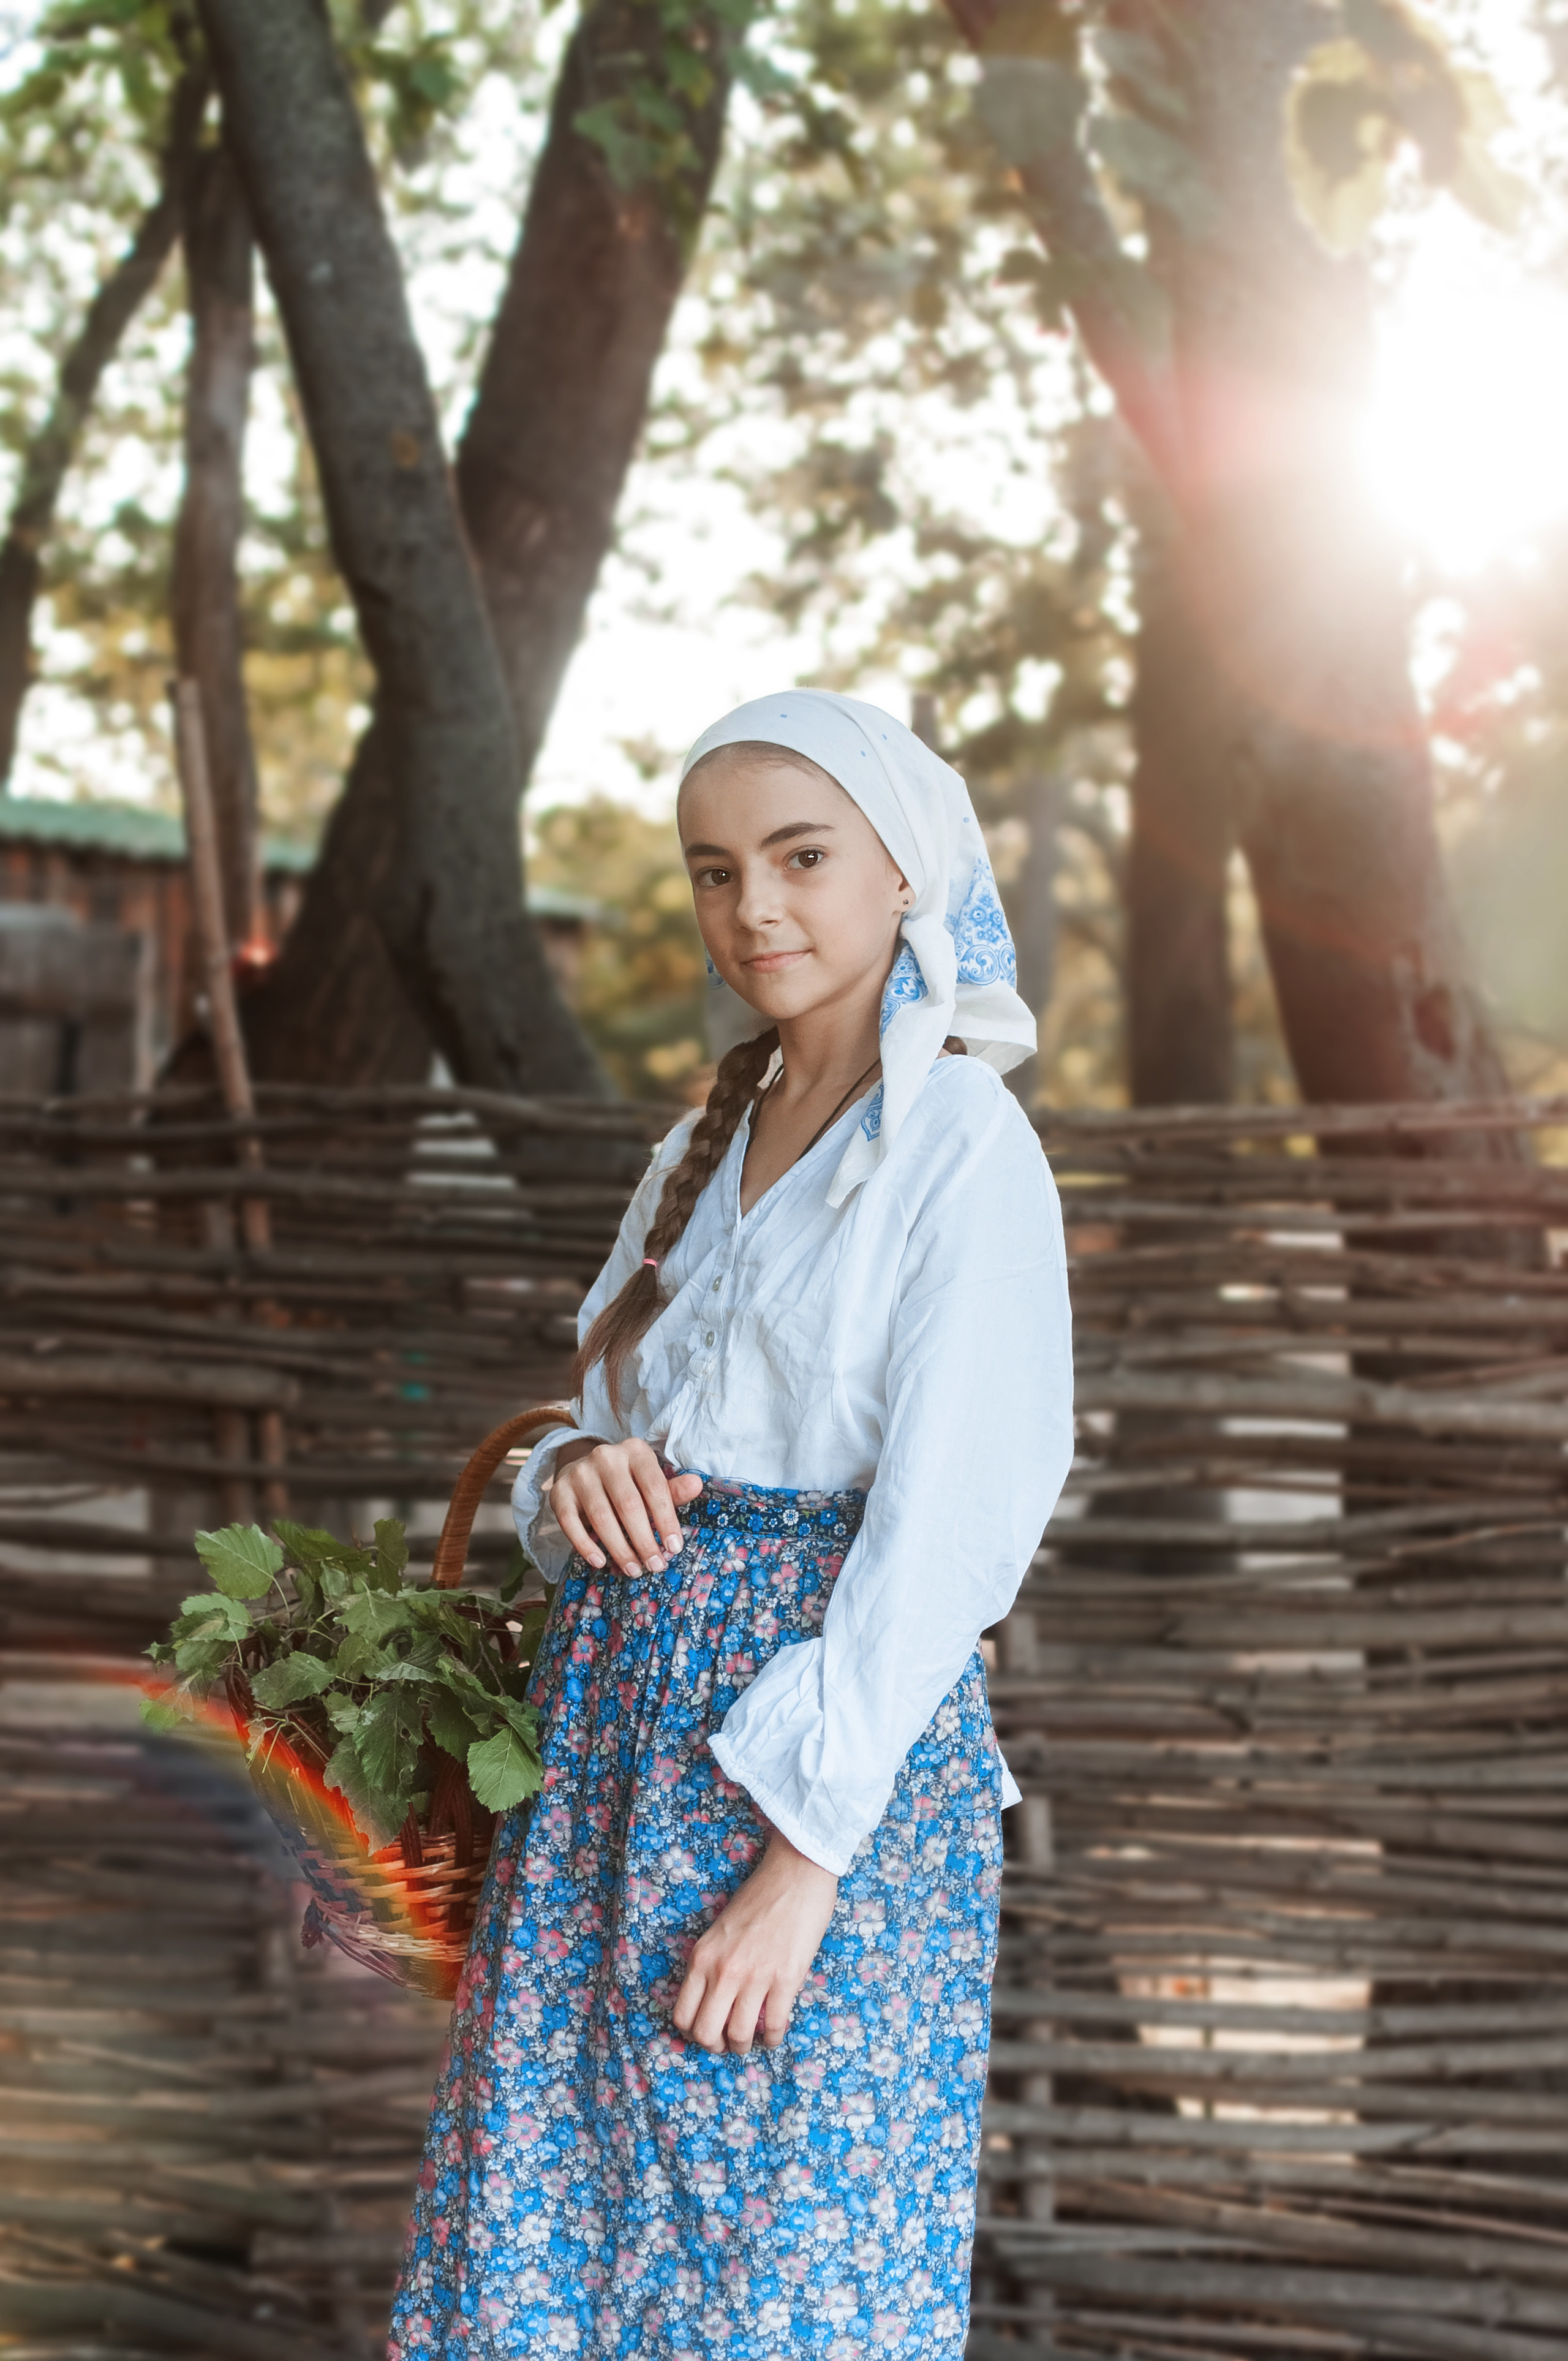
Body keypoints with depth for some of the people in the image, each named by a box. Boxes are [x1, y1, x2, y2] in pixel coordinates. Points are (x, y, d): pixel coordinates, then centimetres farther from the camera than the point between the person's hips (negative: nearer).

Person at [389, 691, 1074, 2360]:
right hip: (623, 1701, 7)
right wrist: (580, 1473, -5)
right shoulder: (706, 1146, 14)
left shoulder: (960, 1147, -8)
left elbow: (946, 1531, -15)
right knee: (543, 2201, 8)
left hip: (838, 1723, -7)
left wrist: (803, 1852, -19)